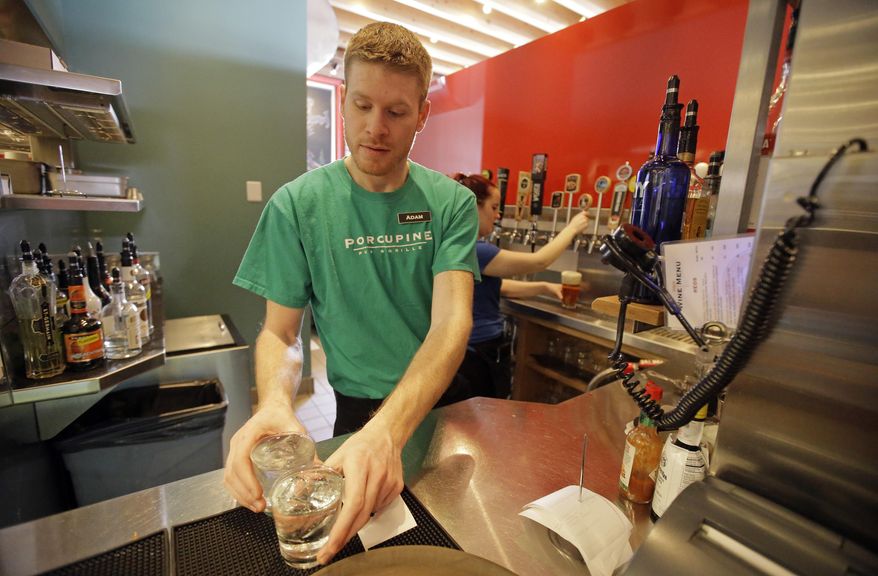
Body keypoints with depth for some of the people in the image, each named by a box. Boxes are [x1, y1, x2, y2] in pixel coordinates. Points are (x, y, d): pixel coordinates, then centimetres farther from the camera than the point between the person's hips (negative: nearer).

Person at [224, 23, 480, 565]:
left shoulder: (452, 203, -10)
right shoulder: (298, 205, -10)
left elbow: (453, 322, -22)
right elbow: (279, 332, -7)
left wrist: (389, 429, -36)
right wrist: (274, 404, -28)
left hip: (444, 399, 2)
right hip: (356, 408, -1)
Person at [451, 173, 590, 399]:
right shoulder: (472, 250, -25)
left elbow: (498, 286, 11)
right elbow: (538, 262, -19)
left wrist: (544, 288, 3)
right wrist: (572, 228, -5)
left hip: (479, 348, 10)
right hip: (479, 353, -10)